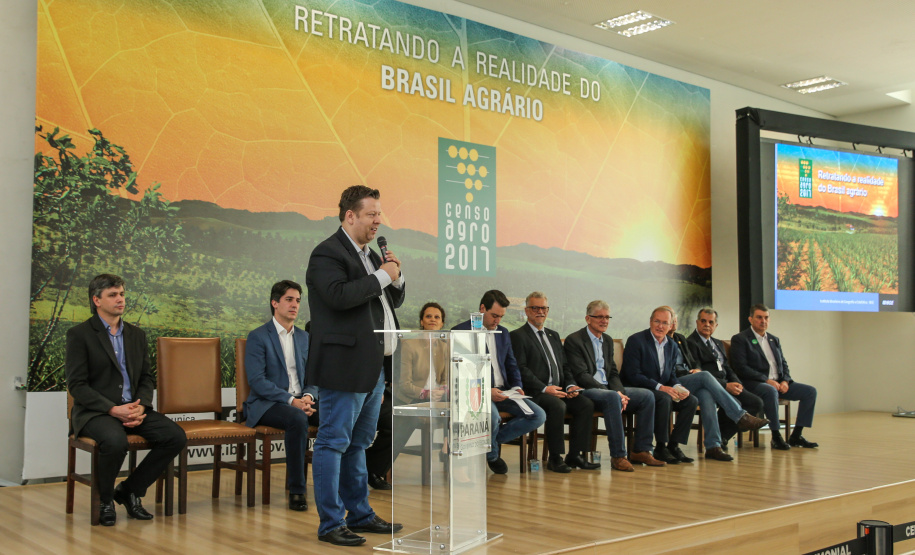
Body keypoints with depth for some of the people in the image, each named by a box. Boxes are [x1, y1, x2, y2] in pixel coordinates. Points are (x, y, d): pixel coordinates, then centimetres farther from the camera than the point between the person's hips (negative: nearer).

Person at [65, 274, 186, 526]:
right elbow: (76, 385, -8)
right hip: (95, 411, -5)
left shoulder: (136, 334, 16)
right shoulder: (79, 334, -1)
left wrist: (141, 407, -7)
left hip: (133, 409, 5)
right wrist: (113, 409, -19)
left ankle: (130, 490, 2)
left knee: (176, 436, -18)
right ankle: (104, 500, -7)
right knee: (116, 441, -37)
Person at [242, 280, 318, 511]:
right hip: (267, 404, -5)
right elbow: (257, 380, -12)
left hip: (300, 401, 6)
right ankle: (296, 491, -28)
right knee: (297, 419, -37)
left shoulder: (304, 337, 17)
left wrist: (308, 396, -8)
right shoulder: (258, 337, -2)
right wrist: (291, 400, -21)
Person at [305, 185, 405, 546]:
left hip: (373, 367, 10)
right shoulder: (327, 253, -10)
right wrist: (381, 276, -17)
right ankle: (331, 523, 3)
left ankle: (360, 514, 26)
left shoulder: (370, 255, 19)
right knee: (333, 442, -3)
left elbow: (395, 300, 23)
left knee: (357, 444, 17)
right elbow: (339, 295, -26)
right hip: (345, 367, -10)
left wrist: (395, 277, 3)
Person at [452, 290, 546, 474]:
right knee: (491, 416, -37)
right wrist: (486, 391, -21)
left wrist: (516, 387, 1)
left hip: (502, 391, 7)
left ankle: (495, 437, 5)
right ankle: (492, 455, -3)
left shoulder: (503, 333, 17)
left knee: (538, 416, -12)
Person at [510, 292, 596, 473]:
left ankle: (574, 455, -10)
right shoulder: (518, 336, 1)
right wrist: (544, 388, -19)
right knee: (557, 405, -34)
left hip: (559, 390, 7)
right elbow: (521, 370, -10)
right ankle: (555, 458, -22)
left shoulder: (554, 335, 24)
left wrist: (571, 385, 1)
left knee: (586, 404, -16)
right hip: (535, 393, -7)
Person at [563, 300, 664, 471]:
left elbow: (613, 373, 17)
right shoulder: (574, 340, -7)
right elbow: (581, 376, -15)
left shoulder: (608, 340, 19)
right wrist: (615, 394, -21)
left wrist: (619, 392, -7)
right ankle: (618, 456, -31)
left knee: (647, 395, -9)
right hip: (585, 392, -8)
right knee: (612, 398, -36)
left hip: (608, 390, 8)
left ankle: (641, 450, -4)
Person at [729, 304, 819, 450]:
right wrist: (766, 380, -18)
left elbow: (783, 364, 21)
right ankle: (776, 437, -28)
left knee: (810, 391, -8)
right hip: (754, 383, -7)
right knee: (771, 391, -39)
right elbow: (741, 368, -12)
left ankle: (796, 436, -5)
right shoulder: (740, 339, -2)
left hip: (778, 383, 8)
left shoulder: (774, 340, 22)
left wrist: (785, 381, -2)